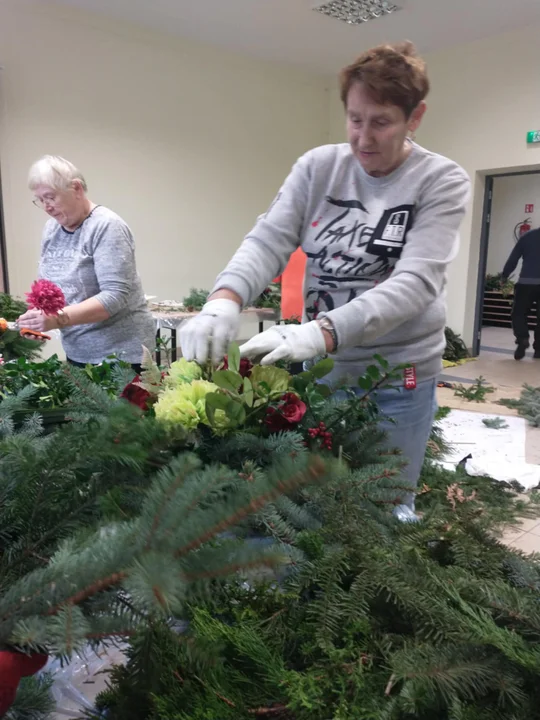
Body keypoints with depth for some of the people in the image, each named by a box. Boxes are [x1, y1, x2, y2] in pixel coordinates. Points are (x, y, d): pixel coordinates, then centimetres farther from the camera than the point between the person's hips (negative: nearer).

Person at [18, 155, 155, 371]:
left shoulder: (106, 226, -15)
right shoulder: (51, 229, 7)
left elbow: (115, 296, -23)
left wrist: (59, 318, -31)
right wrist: (39, 317, -7)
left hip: (120, 351, -7)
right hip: (77, 352, 7)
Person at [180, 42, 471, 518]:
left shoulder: (443, 182, -9)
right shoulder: (318, 167, 0)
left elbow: (415, 282, -22)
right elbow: (269, 241, -11)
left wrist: (323, 333, -37)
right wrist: (225, 300, -33)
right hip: (319, 368, 3)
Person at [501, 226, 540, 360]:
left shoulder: (527, 236, 7)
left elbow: (512, 259, 5)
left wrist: (504, 276, 14)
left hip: (526, 283, -1)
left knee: (518, 313, 7)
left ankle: (522, 339, -16)